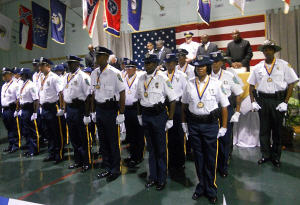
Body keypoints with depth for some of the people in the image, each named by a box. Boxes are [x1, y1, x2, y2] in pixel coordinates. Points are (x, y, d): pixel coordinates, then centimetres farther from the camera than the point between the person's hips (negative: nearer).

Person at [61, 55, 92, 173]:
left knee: (84, 137, 3)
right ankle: (78, 161, 33)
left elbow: (88, 96, -17)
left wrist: (87, 114, -19)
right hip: (69, 109, 8)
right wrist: (63, 108, 15)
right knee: (73, 137, 17)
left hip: (79, 109, -8)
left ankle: (87, 162, 19)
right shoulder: (67, 77, 12)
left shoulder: (83, 77, -13)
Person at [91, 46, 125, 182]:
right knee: (103, 141, 14)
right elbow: (93, 94, 14)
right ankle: (107, 168, 30)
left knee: (113, 141, 4)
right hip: (99, 110, 7)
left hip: (110, 110, -6)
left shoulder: (114, 73, -12)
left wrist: (121, 114, -14)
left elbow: (122, 93, -13)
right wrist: (93, 112, 13)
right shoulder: (94, 73, 7)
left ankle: (116, 169, 21)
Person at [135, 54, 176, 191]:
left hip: (159, 115, -5)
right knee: (151, 147, 16)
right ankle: (153, 177, 32)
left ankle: (162, 179, 26)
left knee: (161, 149, 7)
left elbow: (172, 100, -10)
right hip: (145, 115, 5)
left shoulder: (162, 78, -12)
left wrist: (170, 119, -9)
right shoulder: (141, 78, 5)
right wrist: (139, 115, 13)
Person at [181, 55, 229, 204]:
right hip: (193, 124, 3)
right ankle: (201, 186, 33)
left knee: (210, 158, 7)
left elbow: (224, 106, -2)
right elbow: (184, 104, 11)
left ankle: (211, 190, 26)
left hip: (210, 124, -2)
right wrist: (184, 122, 10)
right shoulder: (189, 84, 3)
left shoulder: (216, 84, -5)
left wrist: (224, 127, -3)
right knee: (198, 156, 14)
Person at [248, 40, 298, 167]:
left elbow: (291, 83, -2)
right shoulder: (258, 67, 7)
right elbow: (251, 85, 11)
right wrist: (253, 102, 2)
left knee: (277, 129, 8)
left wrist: (285, 102, -8)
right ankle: (265, 155, 22)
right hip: (262, 100, 2)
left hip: (278, 100, -2)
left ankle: (275, 156, 23)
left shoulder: (284, 65, 0)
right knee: (264, 129, 9)